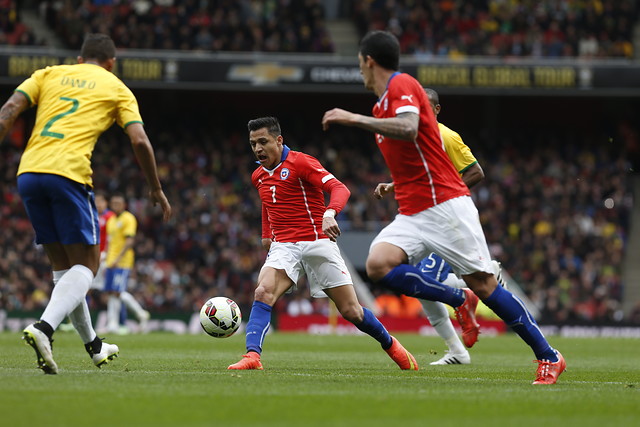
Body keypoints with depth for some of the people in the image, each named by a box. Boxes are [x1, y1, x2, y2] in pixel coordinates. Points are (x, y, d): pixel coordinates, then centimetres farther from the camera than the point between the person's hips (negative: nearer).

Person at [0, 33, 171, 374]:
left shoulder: (49, 74, 22)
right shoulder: (116, 88, 14)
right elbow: (140, 141, 4)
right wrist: (156, 190, 13)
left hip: (28, 173, 5)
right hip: (68, 172, -5)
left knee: (63, 264, 17)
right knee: (86, 264, 3)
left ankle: (92, 345, 28)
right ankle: (44, 327, -23)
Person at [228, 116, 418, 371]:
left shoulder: (300, 163, -8)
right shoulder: (258, 176, 12)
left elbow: (340, 189, -19)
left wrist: (330, 214, -39)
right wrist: (266, 235, 22)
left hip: (317, 243, -4)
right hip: (283, 247, 4)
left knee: (351, 311, -2)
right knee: (263, 293, -25)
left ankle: (390, 345, 23)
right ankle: (252, 356, -35)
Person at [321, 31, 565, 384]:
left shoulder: (402, 85, -8)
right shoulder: (381, 105, 21)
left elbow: (408, 129, -29)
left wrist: (354, 119, -25)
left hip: (446, 205, -8)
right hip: (412, 215, 8)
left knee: (482, 284, -8)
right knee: (378, 264, -18)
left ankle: (548, 357, 2)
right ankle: (459, 301, -2)